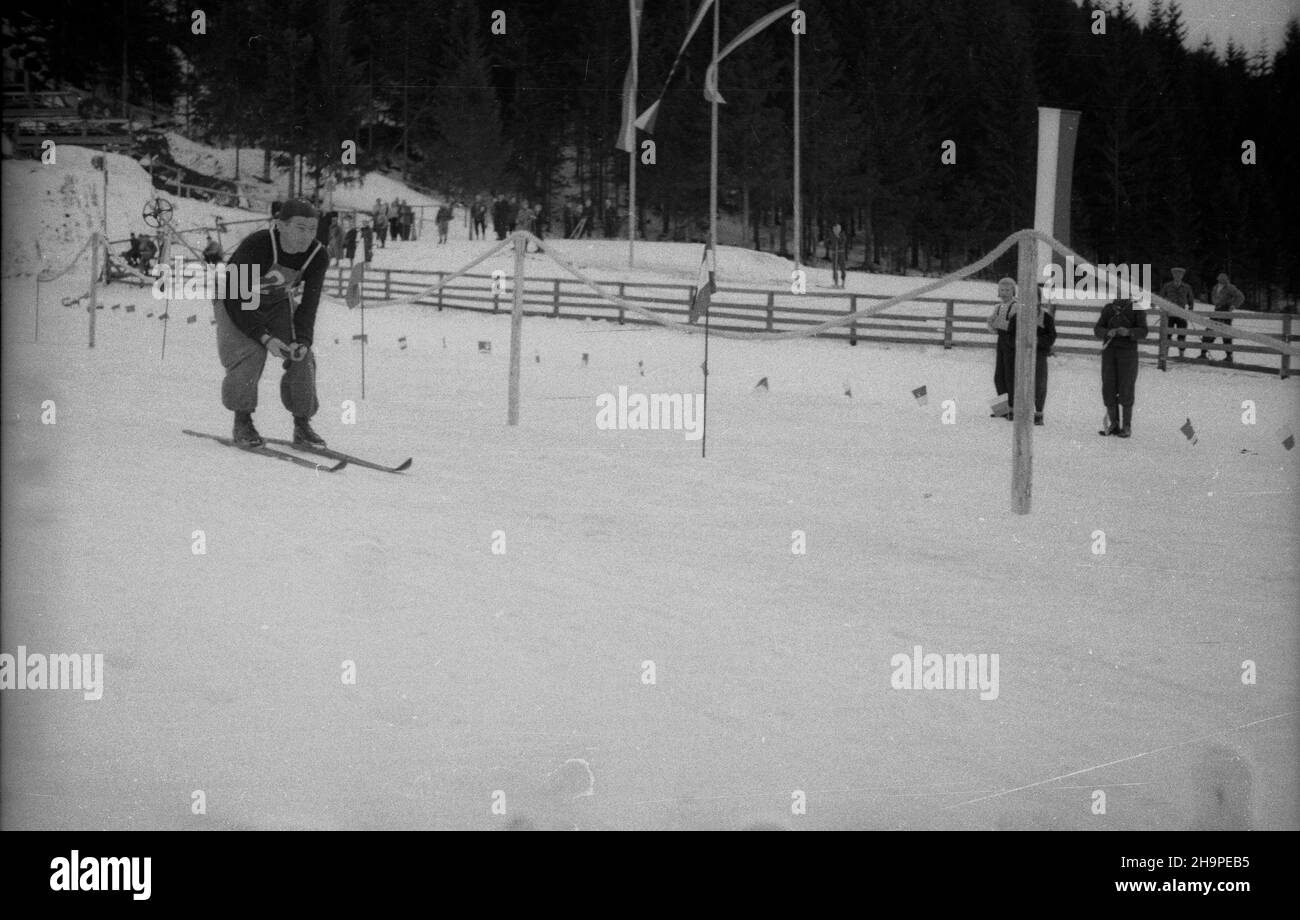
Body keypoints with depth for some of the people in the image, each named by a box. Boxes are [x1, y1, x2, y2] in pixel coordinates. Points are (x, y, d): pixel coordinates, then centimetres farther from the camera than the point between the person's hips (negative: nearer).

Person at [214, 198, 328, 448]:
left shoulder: (317, 256, -20)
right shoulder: (255, 246, -35)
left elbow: (309, 304, -10)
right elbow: (237, 302, -29)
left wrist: (302, 340, -24)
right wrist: (265, 337, -35)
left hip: (278, 304, 5)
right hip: (237, 303, -5)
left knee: (302, 357, -10)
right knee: (250, 354, -25)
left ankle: (302, 425, 3)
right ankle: (242, 422, -8)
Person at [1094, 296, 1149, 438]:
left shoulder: (1137, 309, -2)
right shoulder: (1108, 309, 8)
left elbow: (1142, 332, -11)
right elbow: (1098, 330, 1)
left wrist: (1128, 332, -31)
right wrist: (1108, 333, -21)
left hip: (1128, 352, -3)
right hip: (1109, 351, 3)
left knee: (1125, 390, -3)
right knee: (1108, 389, 1)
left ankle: (1127, 427, 7)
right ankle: (1113, 425, 12)